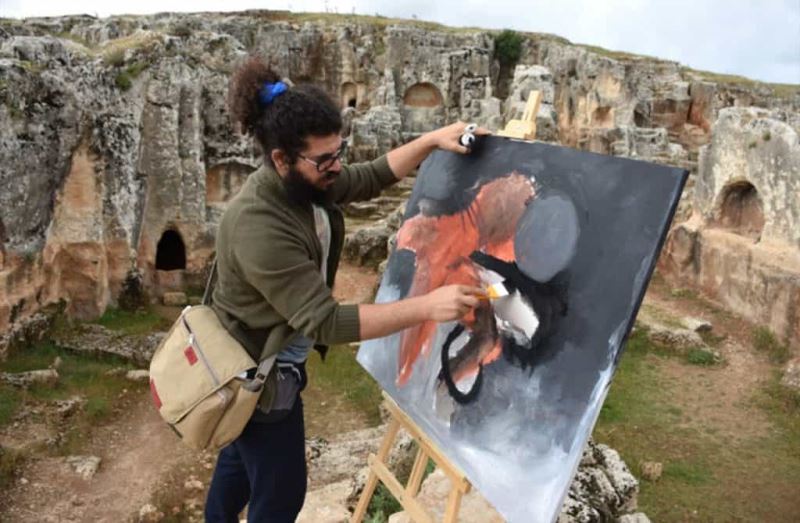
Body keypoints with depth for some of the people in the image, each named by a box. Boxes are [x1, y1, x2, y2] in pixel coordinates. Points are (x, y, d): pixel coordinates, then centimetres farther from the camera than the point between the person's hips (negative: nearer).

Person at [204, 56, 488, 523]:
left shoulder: (309, 182, -9)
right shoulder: (260, 228, -36)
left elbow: (374, 176, 5)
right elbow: (326, 322, -37)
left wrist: (432, 140, -9)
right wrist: (427, 307, -39)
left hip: (258, 360, 9)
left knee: (240, 457, 31)